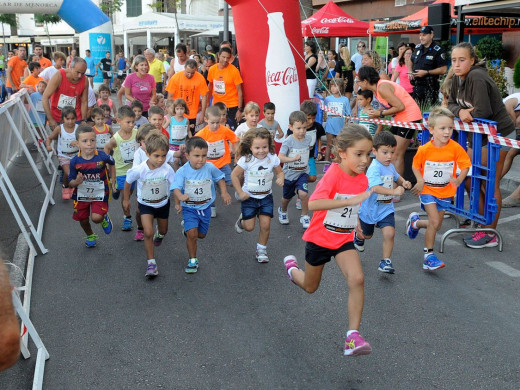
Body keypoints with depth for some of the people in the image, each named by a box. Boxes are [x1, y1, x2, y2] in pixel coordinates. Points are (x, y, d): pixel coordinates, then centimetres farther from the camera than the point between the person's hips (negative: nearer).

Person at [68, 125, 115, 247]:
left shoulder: (102, 156, -20)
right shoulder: (75, 161, -18)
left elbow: (111, 163, 6)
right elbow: (71, 183, -9)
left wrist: (112, 179, 8)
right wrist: (77, 181, -31)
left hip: (99, 194, -2)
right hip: (81, 195, 2)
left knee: (96, 218, -18)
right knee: (83, 220, 15)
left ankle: (105, 219, 21)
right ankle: (90, 236, 48)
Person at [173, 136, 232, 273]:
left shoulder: (210, 168, -13)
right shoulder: (182, 171, -19)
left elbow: (220, 178, 6)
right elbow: (176, 187, -25)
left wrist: (224, 193, 0)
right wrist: (180, 196, -44)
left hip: (205, 207, 3)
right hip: (189, 208, -3)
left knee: (201, 235, 17)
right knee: (192, 234, -15)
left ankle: (187, 228, 52)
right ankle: (192, 260, 6)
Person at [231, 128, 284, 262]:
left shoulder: (272, 159, -10)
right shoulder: (246, 160, -18)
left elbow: (280, 172, 5)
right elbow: (234, 175, -9)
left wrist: (280, 178, -18)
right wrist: (240, 192, -11)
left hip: (266, 197, 2)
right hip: (249, 197, -2)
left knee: (265, 225, -5)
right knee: (249, 227, 1)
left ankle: (261, 250, 16)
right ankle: (242, 220, 39)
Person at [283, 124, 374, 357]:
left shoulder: (362, 179, -5)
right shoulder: (334, 174, -25)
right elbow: (313, 204, -42)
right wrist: (351, 200, -48)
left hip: (344, 239, 4)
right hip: (319, 238, -4)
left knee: (357, 279, -20)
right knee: (310, 287, 17)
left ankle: (353, 336, -13)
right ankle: (291, 266, 51)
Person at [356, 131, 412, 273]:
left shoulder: (390, 166, -1)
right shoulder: (374, 168, -27)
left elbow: (396, 177, 21)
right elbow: (375, 188, -41)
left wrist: (404, 183, -1)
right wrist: (394, 191, -50)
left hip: (386, 209, 5)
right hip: (370, 208, -4)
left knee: (389, 233, -17)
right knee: (366, 235, 21)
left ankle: (385, 262, -4)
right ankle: (358, 237, 57)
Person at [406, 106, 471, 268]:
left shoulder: (455, 148, -14)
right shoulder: (424, 149, -16)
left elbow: (465, 165, -6)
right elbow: (415, 166, -1)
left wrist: (458, 180, -24)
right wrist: (420, 181, -17)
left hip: (445, 192, 3)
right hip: (427, 190, -3)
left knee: (436, 225, 12)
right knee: (434, 221, -15)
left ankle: (415, 222, 44)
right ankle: (428, 255, 1)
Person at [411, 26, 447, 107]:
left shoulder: (437, 50, -8)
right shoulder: (417, 48, 12)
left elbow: (443, 69, -14)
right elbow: (412, 61, 29)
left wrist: (426, 72, -18)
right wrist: (411, 71, 9)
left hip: (430, 87, -6)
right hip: (417, 85, 7)